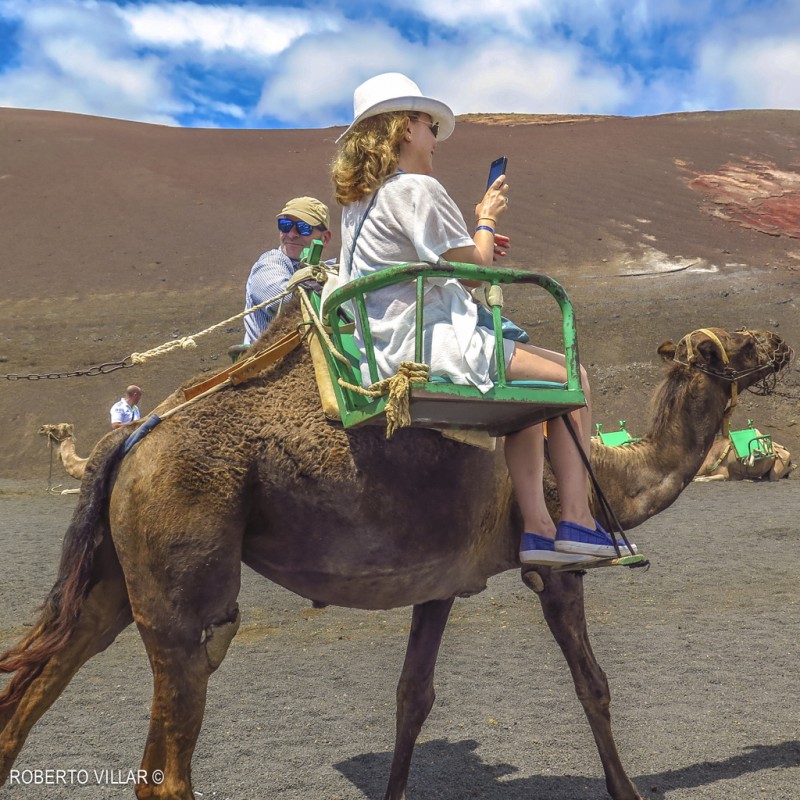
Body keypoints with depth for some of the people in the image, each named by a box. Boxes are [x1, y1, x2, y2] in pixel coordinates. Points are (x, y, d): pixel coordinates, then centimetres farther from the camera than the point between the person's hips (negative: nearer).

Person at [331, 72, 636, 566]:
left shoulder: (358, 198, 17)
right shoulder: (418, 188, -12)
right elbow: (475, 264, -9)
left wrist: (474, 248, 24)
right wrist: (487, 219, 10)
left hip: (387, 347, 10)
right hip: (434, 343, -10)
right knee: (570, 378, 1)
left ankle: (538, 530, 12)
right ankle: (577, 522, 2)